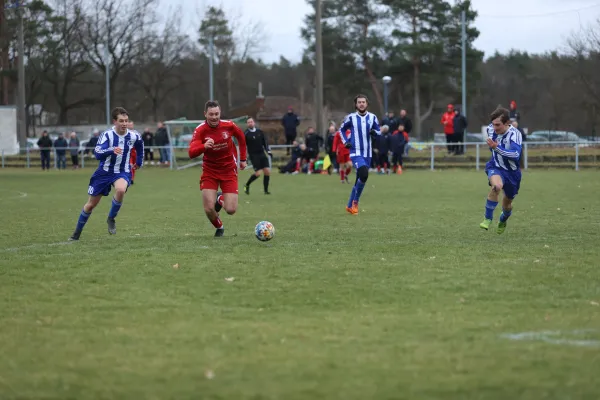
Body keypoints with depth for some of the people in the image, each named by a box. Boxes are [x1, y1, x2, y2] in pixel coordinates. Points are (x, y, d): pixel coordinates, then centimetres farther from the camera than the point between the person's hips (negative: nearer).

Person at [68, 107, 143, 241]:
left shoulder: (134, 136, -8)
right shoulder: (107, 135, -17)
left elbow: (140, 145, 18)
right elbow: (97, 153, -31)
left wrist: (139, 162, 24)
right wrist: (111, 150, -49)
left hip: (123, 172, 1)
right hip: (104, 172, 0)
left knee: (120, 190, -35)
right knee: (91, 204, 7)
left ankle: (111, 219, -10)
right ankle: (77, 233, 29)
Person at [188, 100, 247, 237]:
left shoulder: (229, 126, -11)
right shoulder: (200, 130, -17)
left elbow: (241, 137, 12)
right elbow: (191, 153, -29)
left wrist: (243, 159, 15)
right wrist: (204, 146, -49)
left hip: (229, 171, 1)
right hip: (210, 171, -1)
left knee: (231, 210, -7)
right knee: (209, 209, -13)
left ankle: (221, 199, 31)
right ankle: (219, 227, 23)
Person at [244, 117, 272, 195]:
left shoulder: (260, 132, 8)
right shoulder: (246, 134, -6)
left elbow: (265, 142, 15)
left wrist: (268, 151, 5)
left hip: (262, 154, 5)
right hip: (253, 155, -5)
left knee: (267, 171, -5)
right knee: (258, 173, -13)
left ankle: (266, 190, 6)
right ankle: (247, 185, 11)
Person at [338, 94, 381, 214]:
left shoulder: (372, 117, 4)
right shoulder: (351, 117, -3)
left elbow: (379, 131, 12)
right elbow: (342, 129, 13)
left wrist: (374, 132, -11)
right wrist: (345, 142, -1)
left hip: (367, 153, 4)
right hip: (355, 152, -4)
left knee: (359, 180, 10)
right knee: (364, 174, -25)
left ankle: (350, 206, 23)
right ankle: (355, 202, -8)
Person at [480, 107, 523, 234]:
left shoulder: (515, 134, -26)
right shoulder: (491, 129, -11)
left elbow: (515, 155, -40)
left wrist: (496, 148, -47)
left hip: (511, 171, -1)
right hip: (495, 167, 1)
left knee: (507, 204, 16)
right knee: (497, 186, -35)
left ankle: (503, 221, 53)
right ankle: (488, 219, -23)